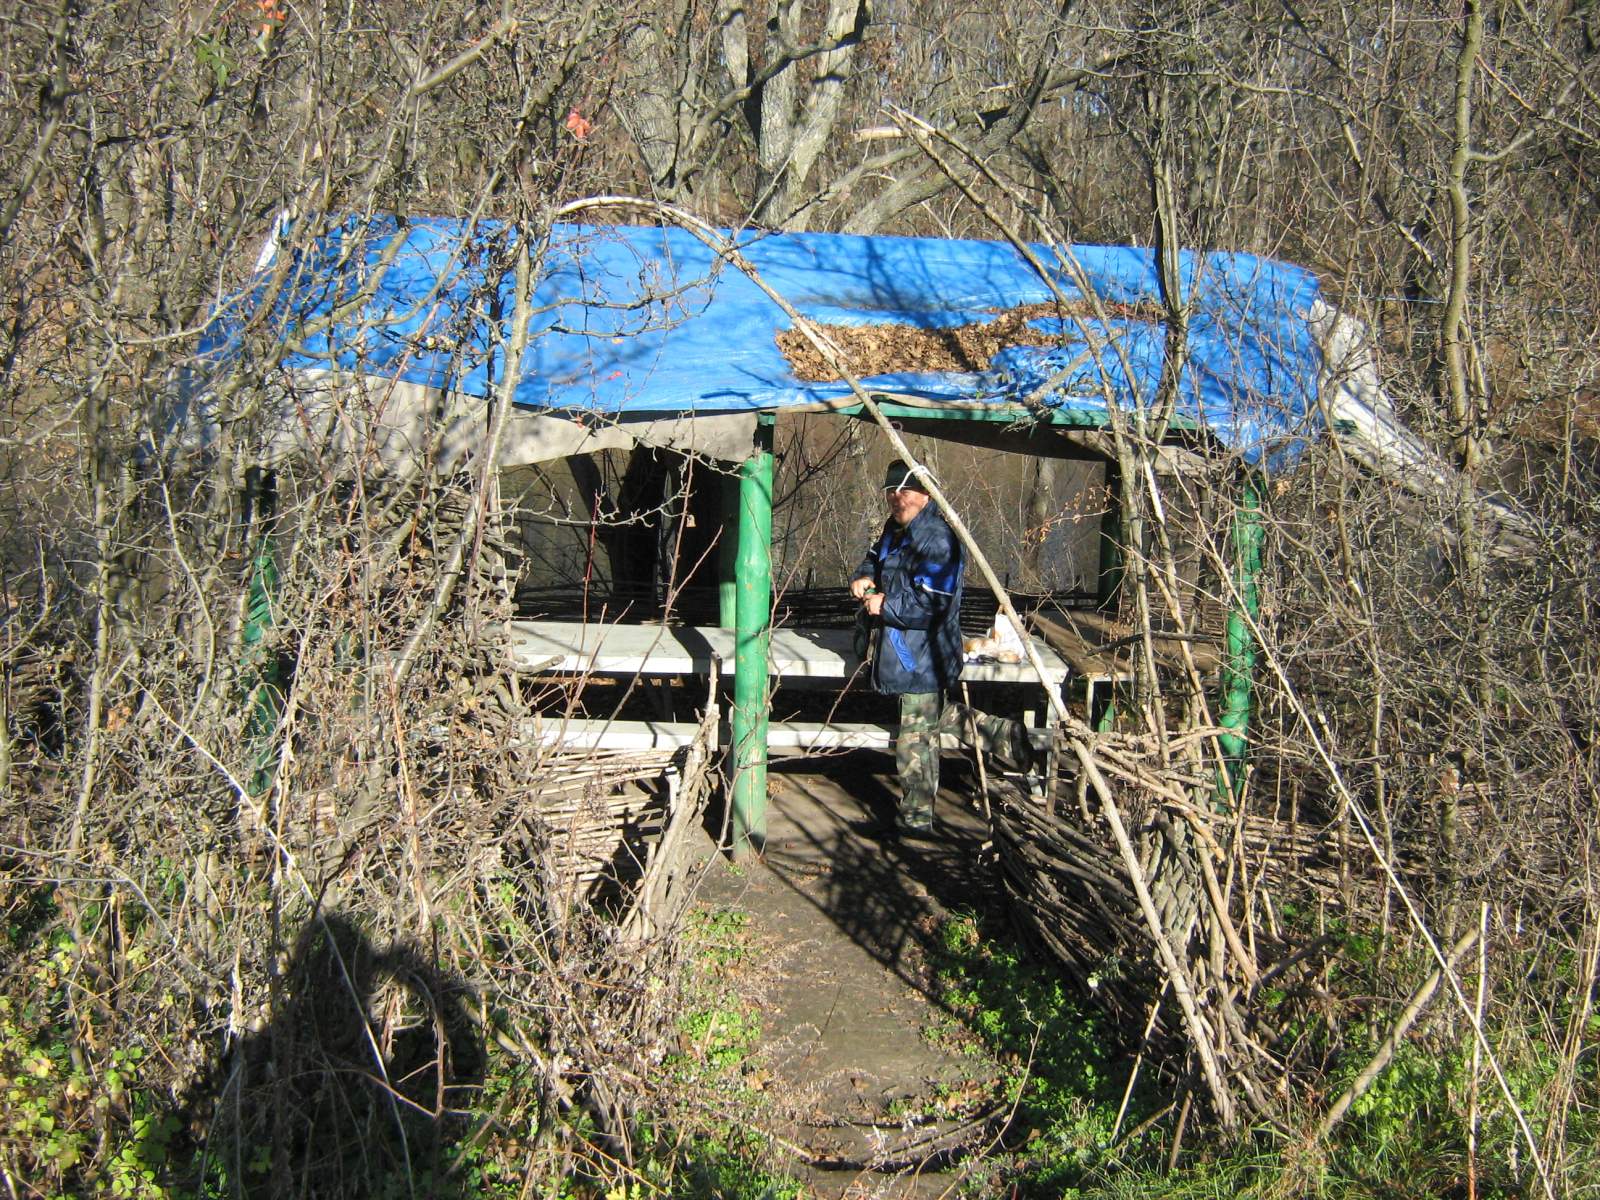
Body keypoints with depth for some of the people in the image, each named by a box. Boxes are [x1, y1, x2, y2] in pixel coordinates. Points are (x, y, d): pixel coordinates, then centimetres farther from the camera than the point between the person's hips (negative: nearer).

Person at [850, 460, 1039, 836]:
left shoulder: (936, 538, -22)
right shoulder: (896, 528, 8)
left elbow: (932, 603, -28)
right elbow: (878, 555, 29)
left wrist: (885, 605, -19)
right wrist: (864, 576, 5)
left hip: (923, 658, -10)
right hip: (906, 650, 10)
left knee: (916, 737, 1)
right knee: (939, 715, 26)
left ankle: (915, 818, 13)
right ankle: (1007, 738, 36)